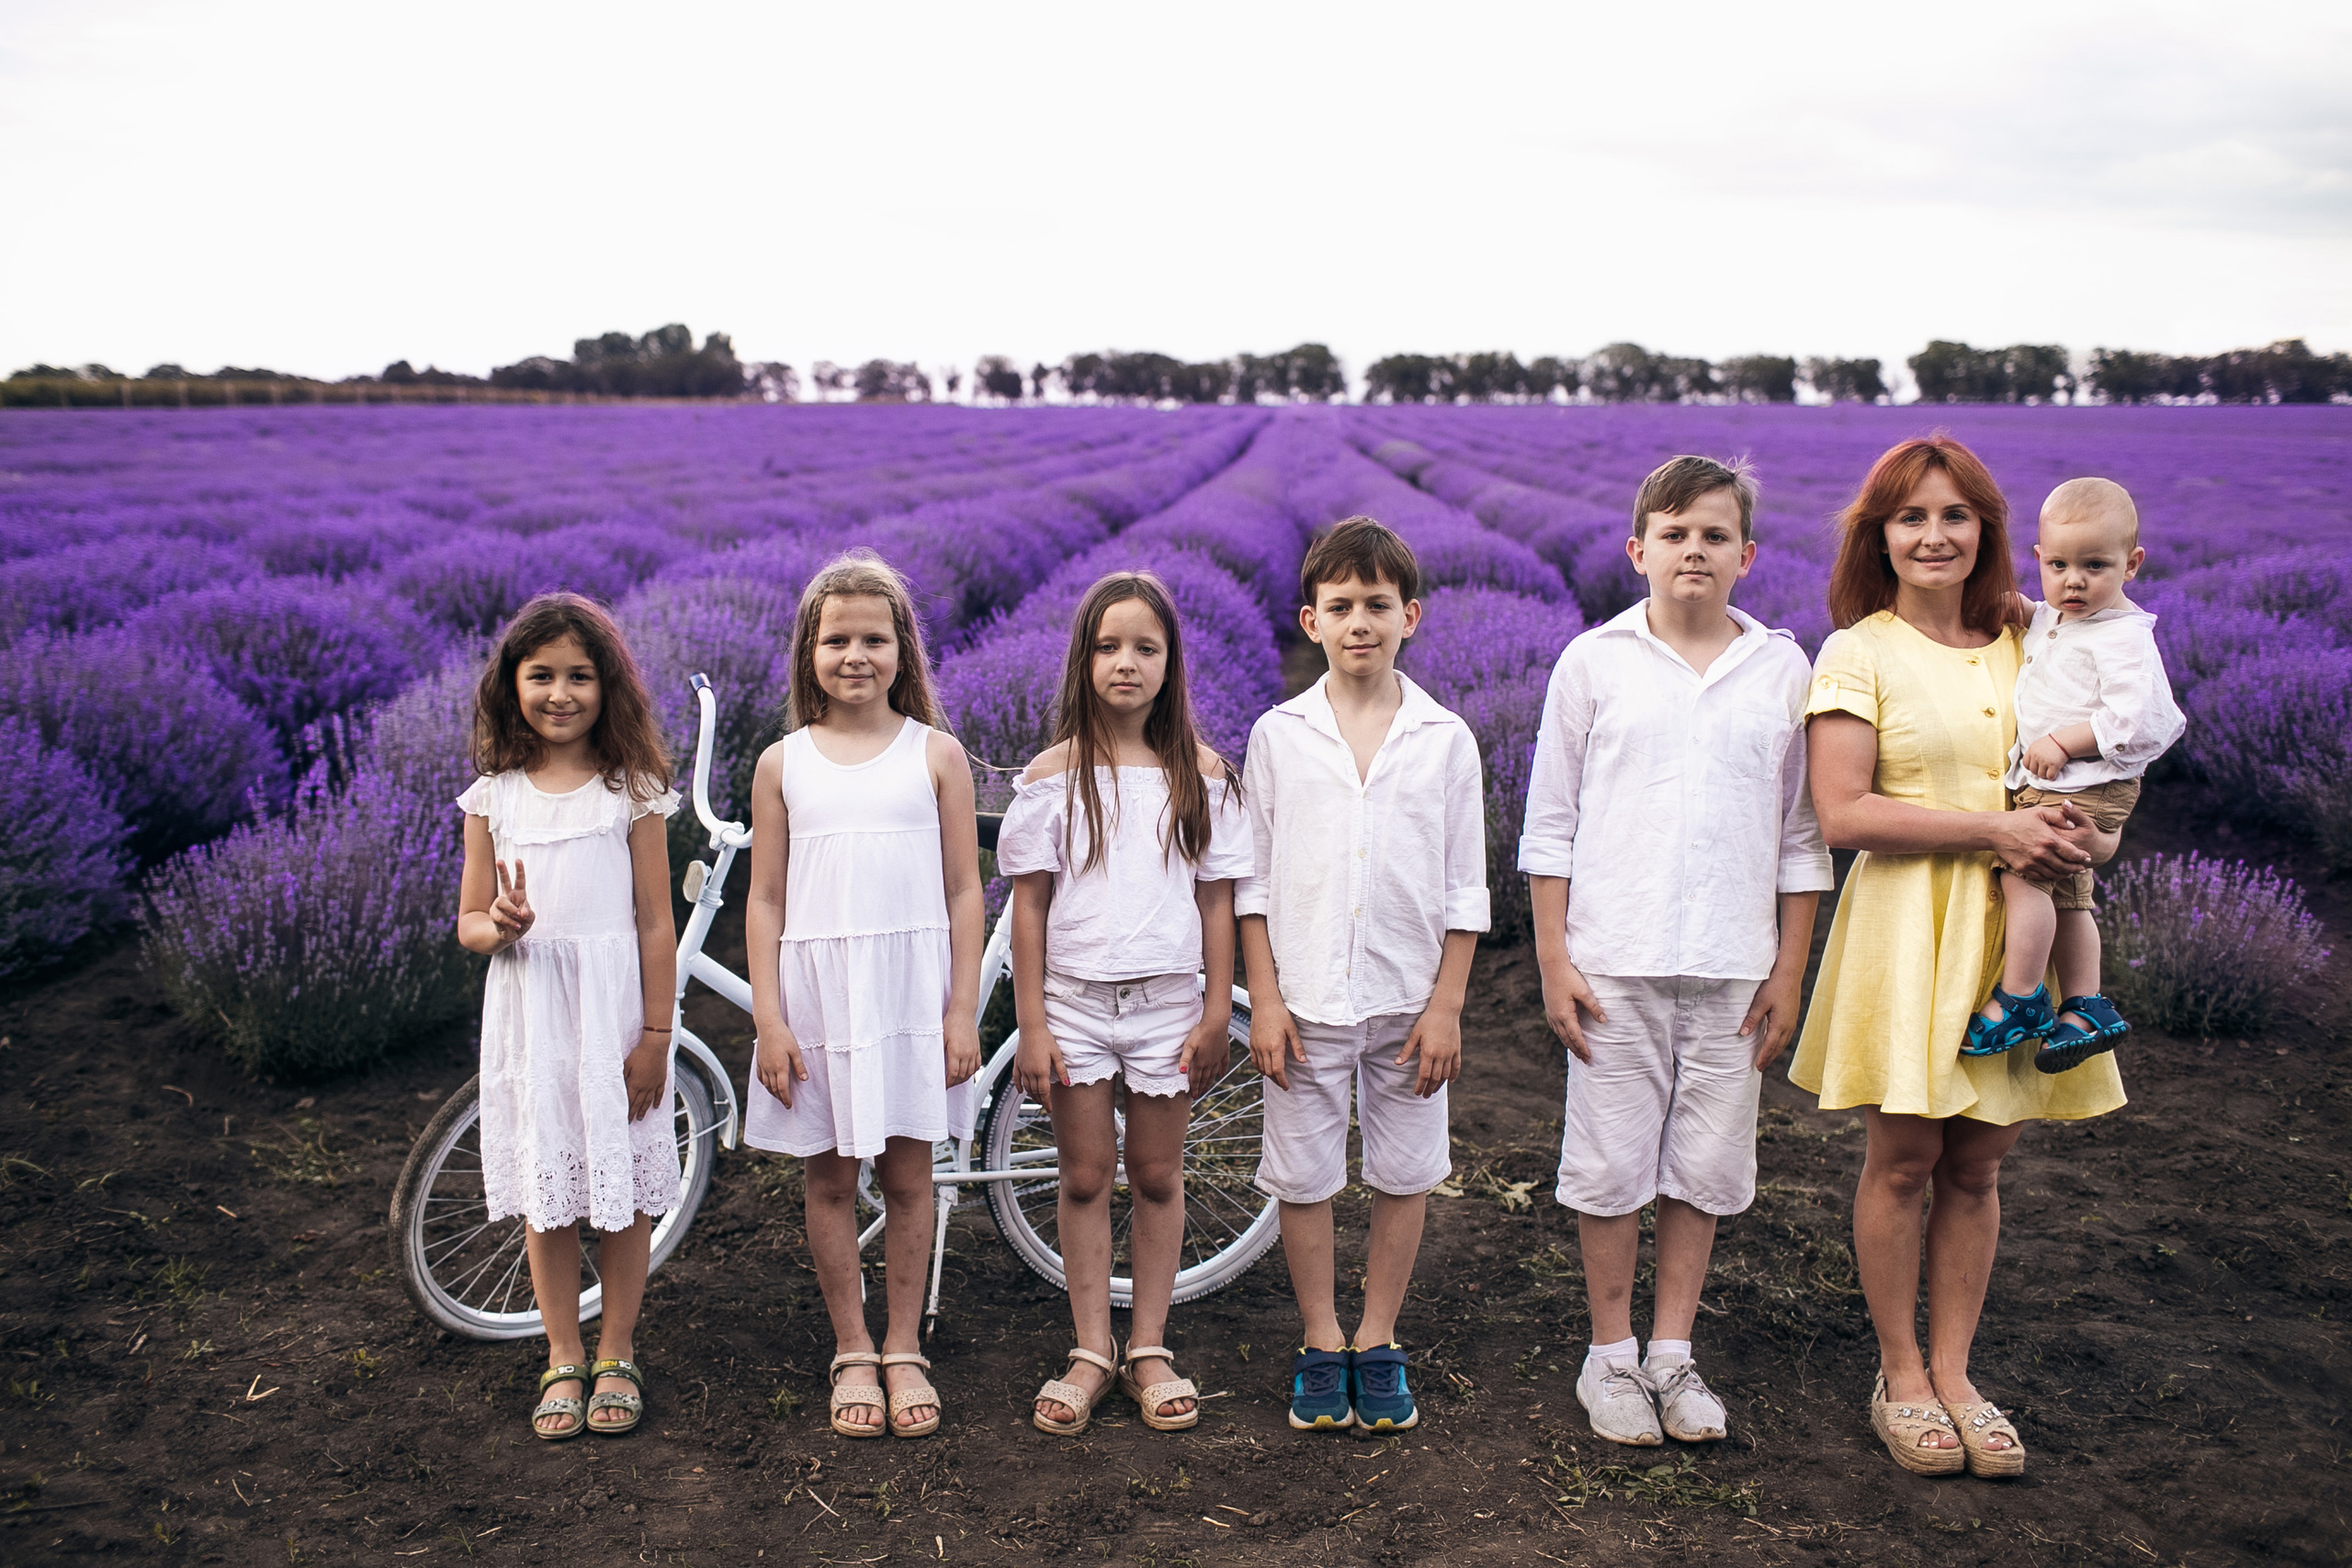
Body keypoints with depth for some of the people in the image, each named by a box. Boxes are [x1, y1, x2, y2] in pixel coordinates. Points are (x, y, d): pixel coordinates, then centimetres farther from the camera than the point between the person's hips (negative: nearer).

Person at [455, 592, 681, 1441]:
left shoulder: (631, 790, -2)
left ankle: (616, 1358, 22)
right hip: (528, 1013, 2)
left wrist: (655, 1035, -6)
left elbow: (655, 923, -3)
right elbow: (468, 920, 7)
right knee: (544, 1190, 9)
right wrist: (498, 928, -17)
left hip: (612, 1007, -2)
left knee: (622, 1182, 5)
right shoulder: (493, 796, 4)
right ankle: (563, 1360, 24)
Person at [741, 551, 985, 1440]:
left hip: (911, 985, -1)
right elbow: (765, 900, 4)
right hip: (815, 981, 1)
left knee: (907, 1175, 5)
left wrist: (963, 1009, -3)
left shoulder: (936, 755, 2)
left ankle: (903, 1352, 21)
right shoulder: (783, 764, 5)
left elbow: (963, 892, 2)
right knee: (829, 1177, 8)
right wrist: (769, 1019, -3)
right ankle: (851, 1354, 23)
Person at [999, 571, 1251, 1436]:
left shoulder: (1200, 774, 1)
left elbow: (1217, 900, 3)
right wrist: (1032, 1025, -6)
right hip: (1074, 998, 0)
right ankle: (1091, 1351, 20)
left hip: (1167, 998, 1)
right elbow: (1030, 903, -2)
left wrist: (1217, 1014, 0)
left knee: (1156, 1177, 9)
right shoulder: (1054, 774, -2)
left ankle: (1150, 1349, 22)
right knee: (1085, 1177, 7)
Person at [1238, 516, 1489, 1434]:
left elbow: (1465, 889, 3)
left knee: (1404, 1173, 9)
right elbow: (1254, 880, 2)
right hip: (1306, 998, 0)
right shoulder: (1280, 735, 1)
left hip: (1408, 997, 0)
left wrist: (1446, 1005, -3)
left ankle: (1377, 1342, 25)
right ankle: (1321, 1344, 23)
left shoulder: (1444, 738, 1)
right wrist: (1264, 999, -4)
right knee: (1303, 1176, 6)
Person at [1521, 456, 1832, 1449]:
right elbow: (1550, 825, 2)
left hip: (1732, 968, 2)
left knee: (1704, 1165, 9)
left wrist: (1788, 971, 5)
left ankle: (1672, 1355, 24)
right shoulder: (1594, 661, 1)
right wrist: (1554, 962, -2)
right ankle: (1611, 1357, 20)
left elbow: (1802, 837, 9)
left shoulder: (1783, 670, 6)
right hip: (1615, 962, -1)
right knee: (1611, 1165, 4)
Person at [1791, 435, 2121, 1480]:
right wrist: (1993, 829, -16)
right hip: (1908, 924, -4)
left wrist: (2069, 831, -2)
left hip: (2013, 925, 5)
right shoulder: (1858, 653, -5)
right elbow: (1843, 815, -13)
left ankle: (1953, 1373, 22)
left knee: (1976, 1166, 9)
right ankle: (1899, 1377, 18)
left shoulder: (2022, 643, 11)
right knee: (1902, 1160, 2)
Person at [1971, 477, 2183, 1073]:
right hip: (2045, 786, 10)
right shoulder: (2045, 619, 10)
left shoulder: (2123, 637, -16)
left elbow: (2139, 717, -25)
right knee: (2065, 894, 15)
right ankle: (2085, 1007, 25)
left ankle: (2019, 1000, -7)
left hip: (2086, 787, -10)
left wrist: (2063, 742, -22)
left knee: (2023, 875, -18)